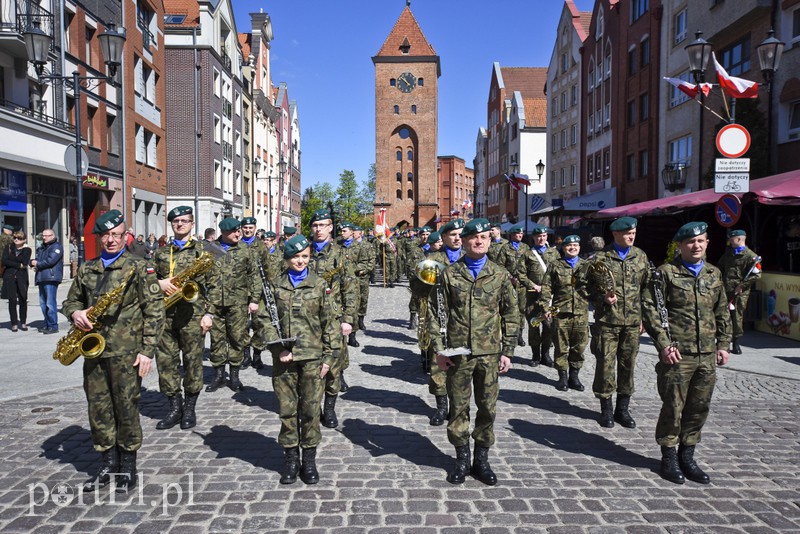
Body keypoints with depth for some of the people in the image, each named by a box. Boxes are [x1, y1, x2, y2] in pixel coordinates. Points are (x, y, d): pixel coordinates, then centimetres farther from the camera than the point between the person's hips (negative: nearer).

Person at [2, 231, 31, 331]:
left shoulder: (27, 249, 5)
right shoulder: (8, 248, 10)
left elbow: (25, 262, -13)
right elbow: (4, 261, -5)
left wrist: (25, 248, -6)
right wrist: (19, 265, -9)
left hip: (22, 277, -1)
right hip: (10, 277, 1)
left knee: (23, 300, 0)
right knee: (12, 301, -1)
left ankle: (23, 323, 11)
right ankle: (14, 324, 5)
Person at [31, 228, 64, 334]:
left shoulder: (56, 247, -2)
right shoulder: (41, 248, 25)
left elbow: (50, 261, -14)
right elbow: (35, 260, 21)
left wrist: (38, 264, -2)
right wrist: (33, 262, -2)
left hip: (51, 278, -9)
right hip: (41, 278, 9)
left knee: (50, 303, -11)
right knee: (43, 303, 10)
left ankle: (53, 326, -8)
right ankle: (47, 324, 17)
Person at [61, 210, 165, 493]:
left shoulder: (139, 267, -3)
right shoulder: (86, 269, 13)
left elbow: (154, 310, -6)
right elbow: (71, 300, 23)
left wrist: (148, 350, -12)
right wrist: (75, 313, -2)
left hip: (126, 351, -5)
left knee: (126, 408, 2)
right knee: (98, 408, 10)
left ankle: (128, 467, 17)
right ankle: (109, 462, 25)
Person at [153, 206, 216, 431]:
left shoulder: (202, 250, 3)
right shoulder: (160, 252, 14)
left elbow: (212, 285, 0)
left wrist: (209, 313, -6)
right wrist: (159, 283, -5)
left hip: (192, 314, -4)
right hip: (165, 313, 4)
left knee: (193, 360, 2)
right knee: (165, 360, 5)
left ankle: (189, 408, 15)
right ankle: (174, 407, 17)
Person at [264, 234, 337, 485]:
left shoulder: (319, 284, 3)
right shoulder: (275, 284, 5)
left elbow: (329, 322, 4)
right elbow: (267, 320, 4)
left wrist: (328, 356, 0)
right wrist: (278, 348, -9)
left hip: (312, 357, -1)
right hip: (284, 357, 1)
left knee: (311, 409, 4)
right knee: (287, 409, 7)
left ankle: (309, 460, 18)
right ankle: (290, 459, 22)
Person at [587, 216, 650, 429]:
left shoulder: (641, 256, 8)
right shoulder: (601, 258, -3)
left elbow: (646, 287, 13)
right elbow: (590, 287, 2)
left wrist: (644, 316, 9)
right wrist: (603, 298, -16)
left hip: (632, 322, 3)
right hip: (607, 321, -3)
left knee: (628, 364, 8)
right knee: (606, 364, 0)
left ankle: (623, 409, 21)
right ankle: (606, 409, 14)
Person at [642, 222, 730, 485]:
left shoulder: (714, 274, 13)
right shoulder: (666, 273, -5)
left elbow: (722, 312, 20)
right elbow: (650, 308, -9)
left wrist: (723, 344, 13)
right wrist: (663, 344, -14)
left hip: (707, 356, 5)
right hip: (677, 355, -5)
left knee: (700, 408, 11)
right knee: (673, 408, 2)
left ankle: (687, 456, 26)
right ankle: (669, 458, 17)